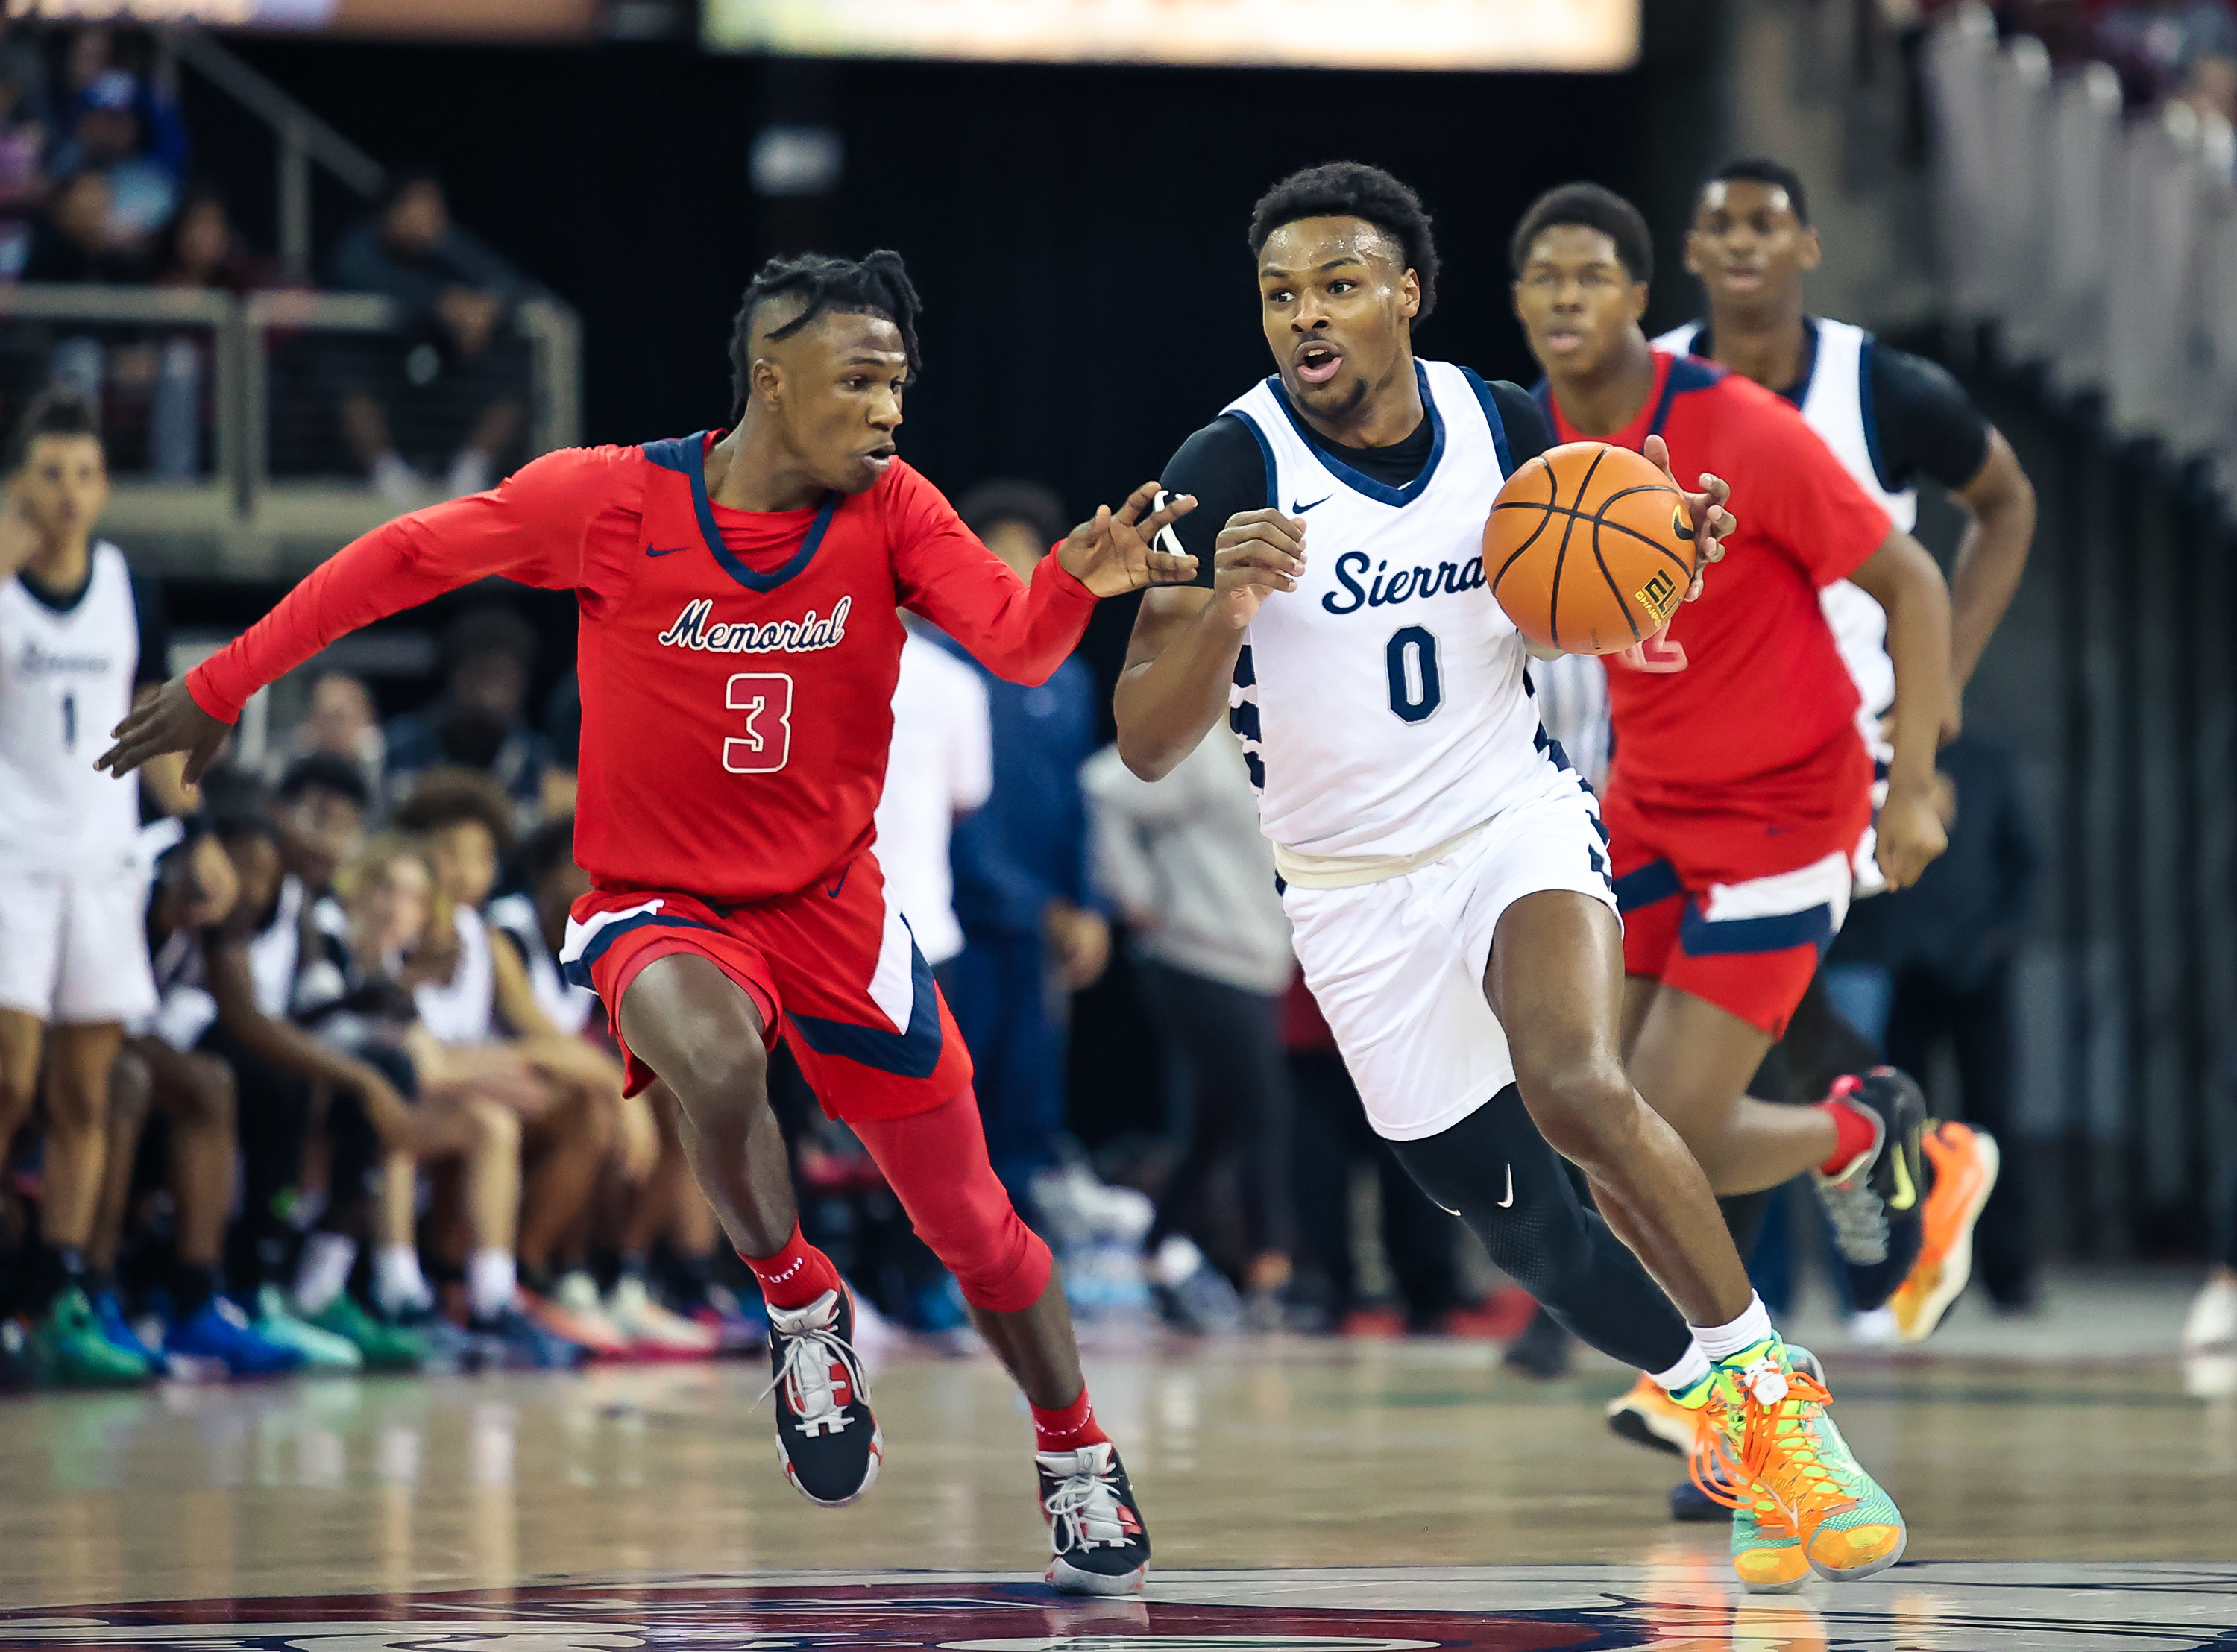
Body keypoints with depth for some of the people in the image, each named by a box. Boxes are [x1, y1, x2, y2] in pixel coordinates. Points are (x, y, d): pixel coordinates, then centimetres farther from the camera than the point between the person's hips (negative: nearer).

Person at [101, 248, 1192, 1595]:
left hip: (832, 903, 3)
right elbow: (408, 558, -4)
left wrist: (1077, 586, -47)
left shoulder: (892, 511, -10)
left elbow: (1016, 639, -23)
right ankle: (802, 1313, -10)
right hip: (656, 904, -3)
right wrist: (223, 684, 0)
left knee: (973, 1225, 5)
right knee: (718, 1064, -37)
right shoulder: (608, 501, -15)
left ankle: (1079, 1462, 30)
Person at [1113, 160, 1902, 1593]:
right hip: (1353, 883, 0)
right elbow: (1148, 748, -19)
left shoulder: (1505, 424, -8)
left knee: (1577, 1087, -29)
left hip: (1516, 817, 0)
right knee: (1526, 1225, 7)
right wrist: (1223, 609, -38)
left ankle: (1765, 1383, -13)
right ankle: (1721, 1416, 33)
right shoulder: (1231, 471, -18)